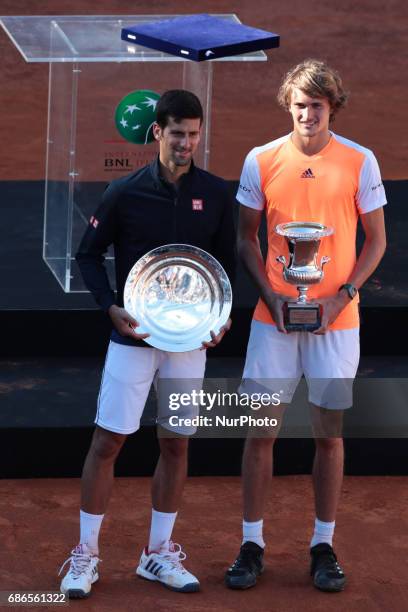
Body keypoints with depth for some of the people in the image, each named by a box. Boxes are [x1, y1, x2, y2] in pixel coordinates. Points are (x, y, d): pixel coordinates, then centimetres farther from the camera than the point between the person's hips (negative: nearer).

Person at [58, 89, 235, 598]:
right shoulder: (125, 193, -7)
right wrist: (111, 308, -12)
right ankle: (85, 556, 6)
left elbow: (225, 261, 10)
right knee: (107, 440, -3)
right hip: (133, 337, -3)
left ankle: (158, 555, 20)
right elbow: (89, 255, 1)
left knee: (176, 444, 9)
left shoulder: (216, 194, 0)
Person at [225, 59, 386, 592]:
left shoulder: (359, 162, -2)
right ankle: (252, 543, 11)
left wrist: (341, 297, -9)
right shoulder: (262, 161, 1)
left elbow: (376, 242, 3)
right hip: (274, 317, 1)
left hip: (335, 319, -1)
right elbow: (246, 238, 8)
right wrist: (271, 295, -6)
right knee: (260, 429, 2)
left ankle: (324, 545, 14)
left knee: (329, 433, 4)